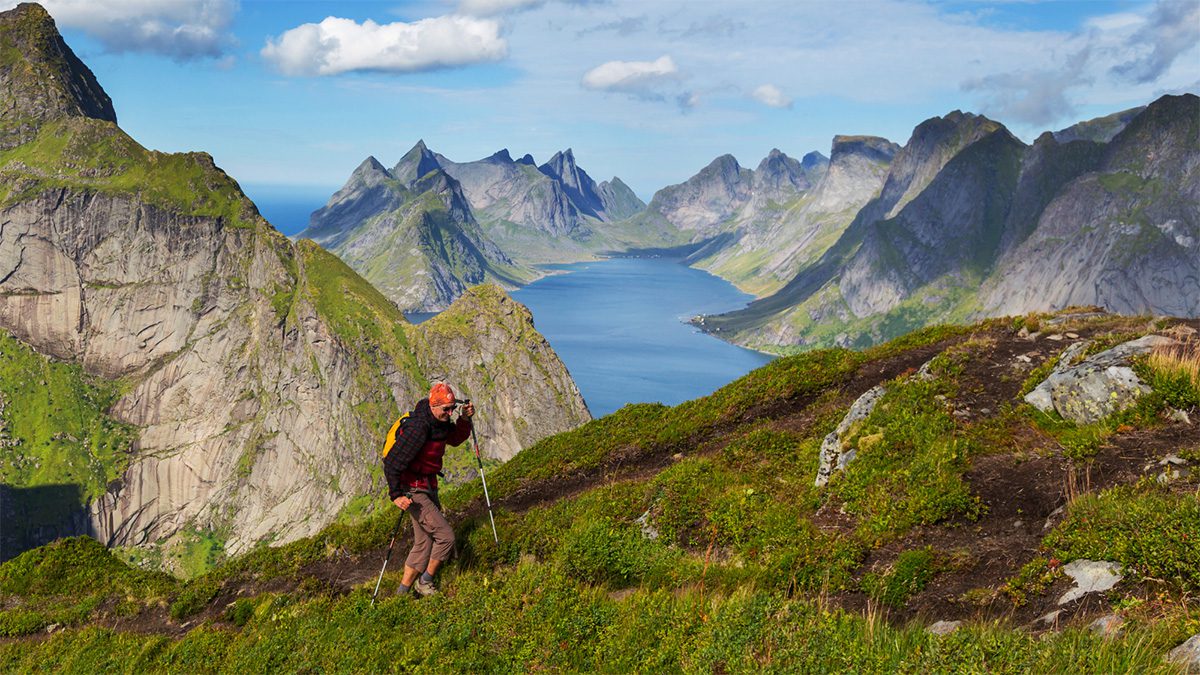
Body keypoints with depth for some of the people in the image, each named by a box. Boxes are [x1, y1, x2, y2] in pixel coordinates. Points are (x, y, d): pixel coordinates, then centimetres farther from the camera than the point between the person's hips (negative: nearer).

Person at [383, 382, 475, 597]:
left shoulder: (438, 421, 1)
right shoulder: (418, 428, -26)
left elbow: (455, 438, 20)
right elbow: (392, 462, -25)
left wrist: (465, 419, 1)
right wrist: (396, 495, -25)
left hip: (428, 488, 9)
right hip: (412, 491, -9)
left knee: (424, 543, 14)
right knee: (445, 536, -9)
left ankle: (402, 591, 23)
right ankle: (425, 581, 11)